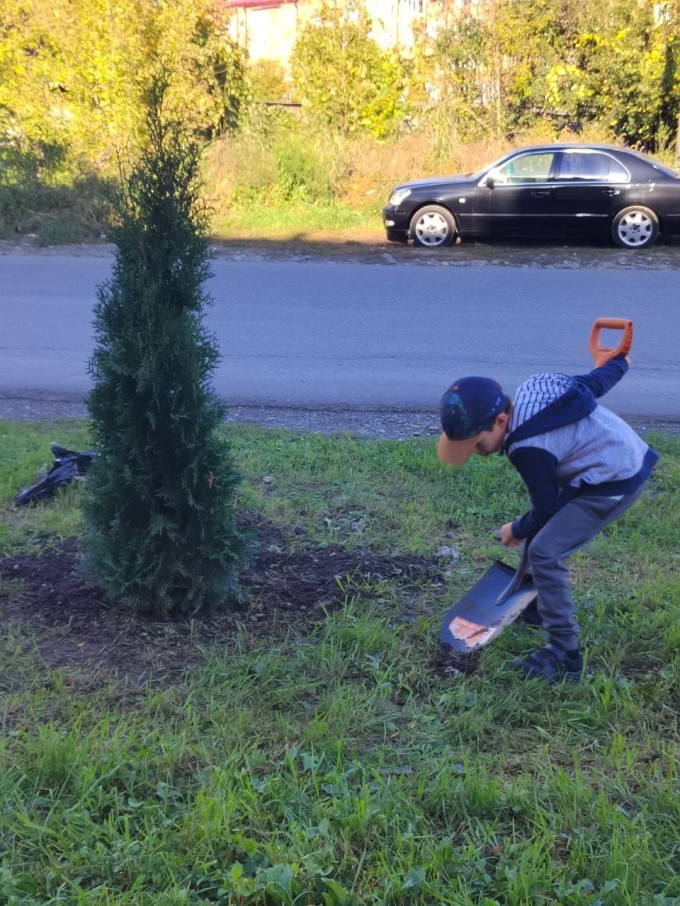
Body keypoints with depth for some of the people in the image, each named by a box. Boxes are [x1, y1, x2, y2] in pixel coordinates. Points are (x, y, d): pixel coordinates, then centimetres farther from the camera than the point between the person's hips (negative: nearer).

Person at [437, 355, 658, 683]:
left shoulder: (528, 450, -27)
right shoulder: (532, 387, -5)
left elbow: (545, 509, -13)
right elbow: (596, 382, 8)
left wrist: (517, 530, 7)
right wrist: (619, 361, 30)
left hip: (616, 484, -11)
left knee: (544, 553, -15)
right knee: (543, 533, 19)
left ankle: (565, 658, -9)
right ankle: (540, 605, 38)